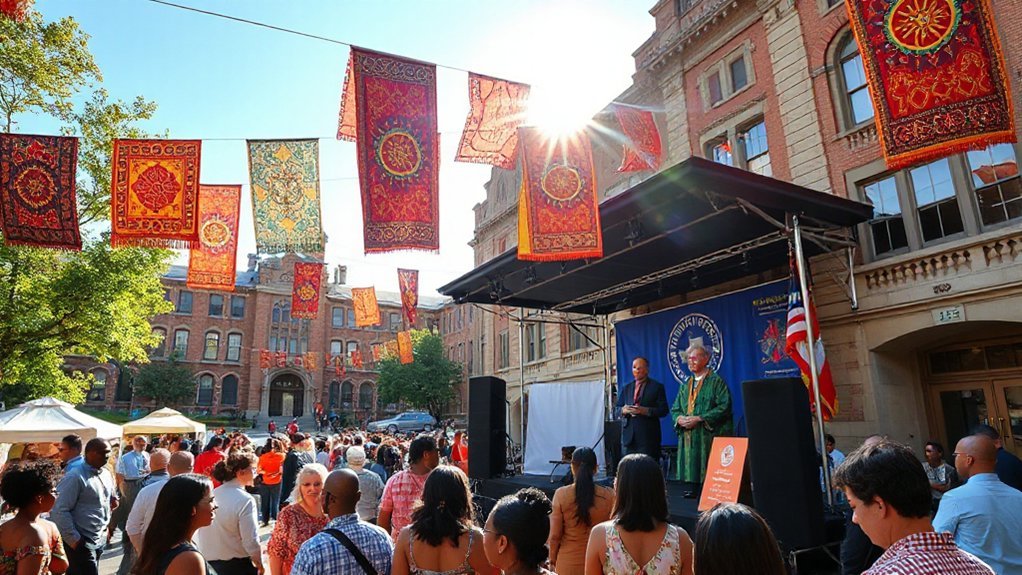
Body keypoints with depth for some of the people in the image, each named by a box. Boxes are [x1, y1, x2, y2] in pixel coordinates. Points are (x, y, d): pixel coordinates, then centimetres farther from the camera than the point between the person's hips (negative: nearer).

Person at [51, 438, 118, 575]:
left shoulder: (106, 474, 8)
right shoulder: (75, 476, -16)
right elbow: (60, 511, -19)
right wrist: (74, 540, -18)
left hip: (99, 539, 7)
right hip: (81, 542, -7)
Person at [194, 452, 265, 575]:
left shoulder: (211, 495, -2)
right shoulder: (245, 500, -19)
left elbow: (199, 533, 7)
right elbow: (251, 540, -19)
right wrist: (259, 565, -4)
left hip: (207, 562, 6)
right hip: (236, 565, -6)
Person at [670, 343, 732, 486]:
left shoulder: (716, 381, -2)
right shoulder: (686, 385, 18)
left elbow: (724, 407, -12)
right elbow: (675, 409, 17)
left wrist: (699, 418, -17)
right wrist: (679, 418, -6)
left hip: (708, 437, -6)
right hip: (687, 437, 6)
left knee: (708, 478, -5)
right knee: (691, 471, 4)